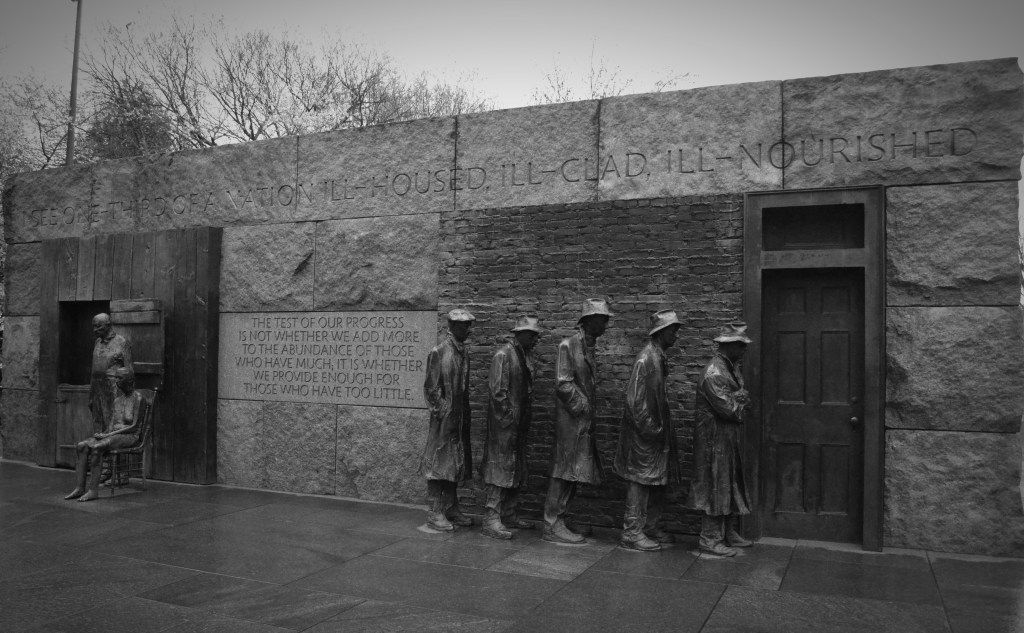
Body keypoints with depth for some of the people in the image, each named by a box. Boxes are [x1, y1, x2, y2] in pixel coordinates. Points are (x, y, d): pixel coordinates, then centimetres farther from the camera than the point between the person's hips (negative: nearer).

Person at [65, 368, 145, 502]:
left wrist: (109, 435, -17)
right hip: (113, 434, 8)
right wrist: (107, 432, -5)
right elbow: (113, 420, 17)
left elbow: (134, 426, -15)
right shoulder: (117, 397, 14)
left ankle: (93, 490, -28)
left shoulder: (138, 399, -10)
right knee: (81, 446, -15)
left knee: (96, 447, -31)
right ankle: (80, 488, -19)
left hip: (130, 436, -7)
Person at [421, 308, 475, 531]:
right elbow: (431, 389, -11)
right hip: (444, 419, -8)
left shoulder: (464, 352, 10)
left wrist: (464, 416, 12)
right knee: (438, 463, 0)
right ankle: (434, 513, 7)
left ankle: (451, 508, 23)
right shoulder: (439, 352, -12)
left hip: (460, 419, 8)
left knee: (455, 464, 13)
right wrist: (442, 413, -13)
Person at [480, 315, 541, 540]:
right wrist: (509, 418, -16)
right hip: (504, 423, -9)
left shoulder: (525, 356, 13)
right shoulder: (503, 355, -13)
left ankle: (508, 514, 25)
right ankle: (492, 519, -2)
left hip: (519, 424, 9)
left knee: (518, 470, 14)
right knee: (500, 468, -7)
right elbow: (497, 390, -18)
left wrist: (525, 419, 13)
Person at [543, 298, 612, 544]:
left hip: (584, 421, 8)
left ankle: (556, 521, 18)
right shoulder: (568, 345, -11)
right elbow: (563, 384, -17)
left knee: (573, 475, 11)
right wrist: (583, 408, -14)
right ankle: (552, 526, 4)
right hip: (571, 420, -8)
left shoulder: (589, 347, 15)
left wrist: (591, 414, 10)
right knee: (565, 472, -4)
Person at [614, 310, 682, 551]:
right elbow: (636, 401, -21)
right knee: (640, 482, -3)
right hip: (643, 434, -10)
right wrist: (651, 430, -18)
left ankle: (650, 527, 27)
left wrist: (662, 429, 14)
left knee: (657, 482, 15)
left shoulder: (659, 357, 11)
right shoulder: (646, 359, -19)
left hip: (656, 431, 10)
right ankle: (632, 533, 6)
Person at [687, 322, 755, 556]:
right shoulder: (714, 373, -20)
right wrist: (740, 399, -5)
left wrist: (737, 400, -11)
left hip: (731, 439, 10)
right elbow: (727, 408, -23)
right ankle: (710, 539, 5)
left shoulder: (733, 368, 12)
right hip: (715, 438, -10)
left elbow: (743, 401, 11)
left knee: (732, 485, 15)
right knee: (716, 487, -3)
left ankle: (729, 533, 26)